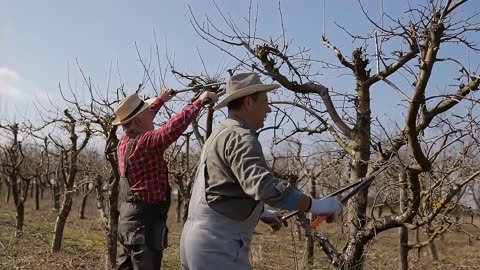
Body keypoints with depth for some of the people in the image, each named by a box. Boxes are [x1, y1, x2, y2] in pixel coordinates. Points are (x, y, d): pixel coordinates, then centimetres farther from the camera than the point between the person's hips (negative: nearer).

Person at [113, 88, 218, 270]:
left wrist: (160, 99, 40)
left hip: (127, 217, 10)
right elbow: (175, 126, -31)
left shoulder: (124, 141, 9)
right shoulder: (144, 141, -18)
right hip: (145, 219, -10)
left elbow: (142, 119, 28)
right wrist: (200, 101, -21)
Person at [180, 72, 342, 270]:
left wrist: (261, 212, 27)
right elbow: (265, 187, -28)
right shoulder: (240, 137, -15)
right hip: (217, 244, -10)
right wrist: (316, 205, -20)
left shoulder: (221, 133, 17)